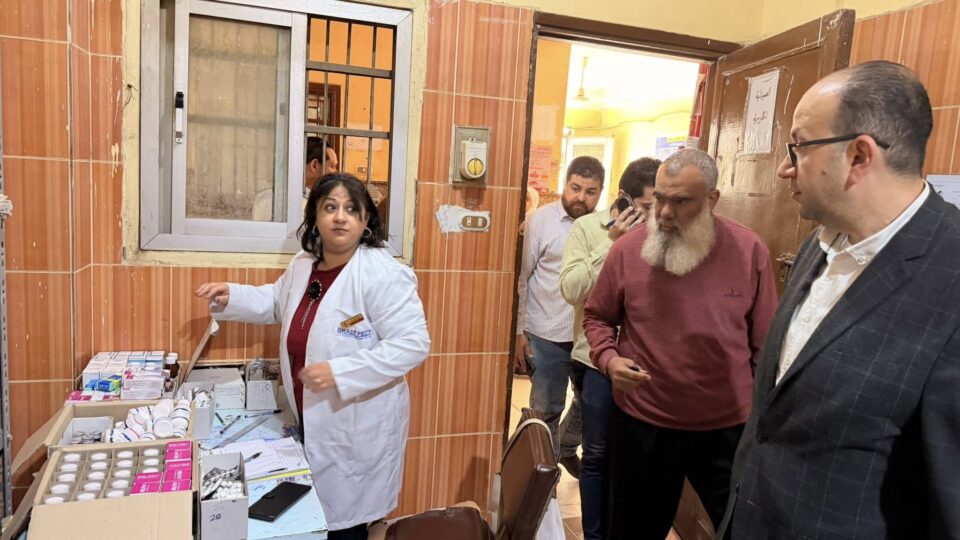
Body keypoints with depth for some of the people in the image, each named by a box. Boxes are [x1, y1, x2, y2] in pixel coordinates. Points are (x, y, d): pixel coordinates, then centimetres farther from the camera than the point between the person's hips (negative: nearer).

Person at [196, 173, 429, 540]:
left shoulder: (383, 274, -22)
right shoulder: (303, 265, 4)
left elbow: (412, 344, -26)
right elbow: (277, 302, 24)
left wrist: (339, 372, -31)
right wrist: (231, 297, 8)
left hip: (356, 429, -7)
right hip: (310, 422, 8)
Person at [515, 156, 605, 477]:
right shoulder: (541, 220, -7)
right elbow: (521, 278, -5)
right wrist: (518, 331, -6)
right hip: (547, 336, -3)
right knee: (546, 410, 10)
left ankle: (565, 448, 46)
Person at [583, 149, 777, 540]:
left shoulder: (750, 250, -8)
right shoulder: (627, 249, -8)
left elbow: (765, 342, 0)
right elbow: (597, 317, 5)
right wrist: (608, 358, -14)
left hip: (729, 427, 0)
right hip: (642, 424, 1)